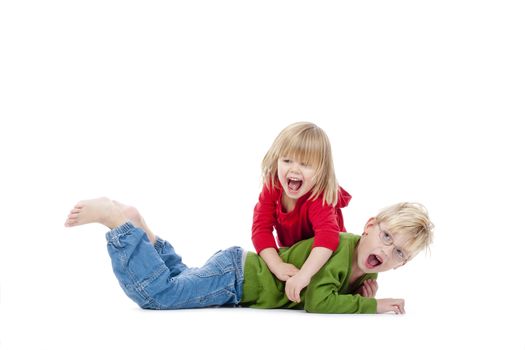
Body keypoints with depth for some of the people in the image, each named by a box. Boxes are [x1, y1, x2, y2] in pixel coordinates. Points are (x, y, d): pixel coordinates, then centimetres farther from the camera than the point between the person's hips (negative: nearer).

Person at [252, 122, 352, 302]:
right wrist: (276, 265, -42)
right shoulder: (271, 188, -19)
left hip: (324, 262, -5)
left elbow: (327, 235, -52)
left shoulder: (320, 199, -35)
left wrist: (304, 274, -67)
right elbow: (261, 227, -26)